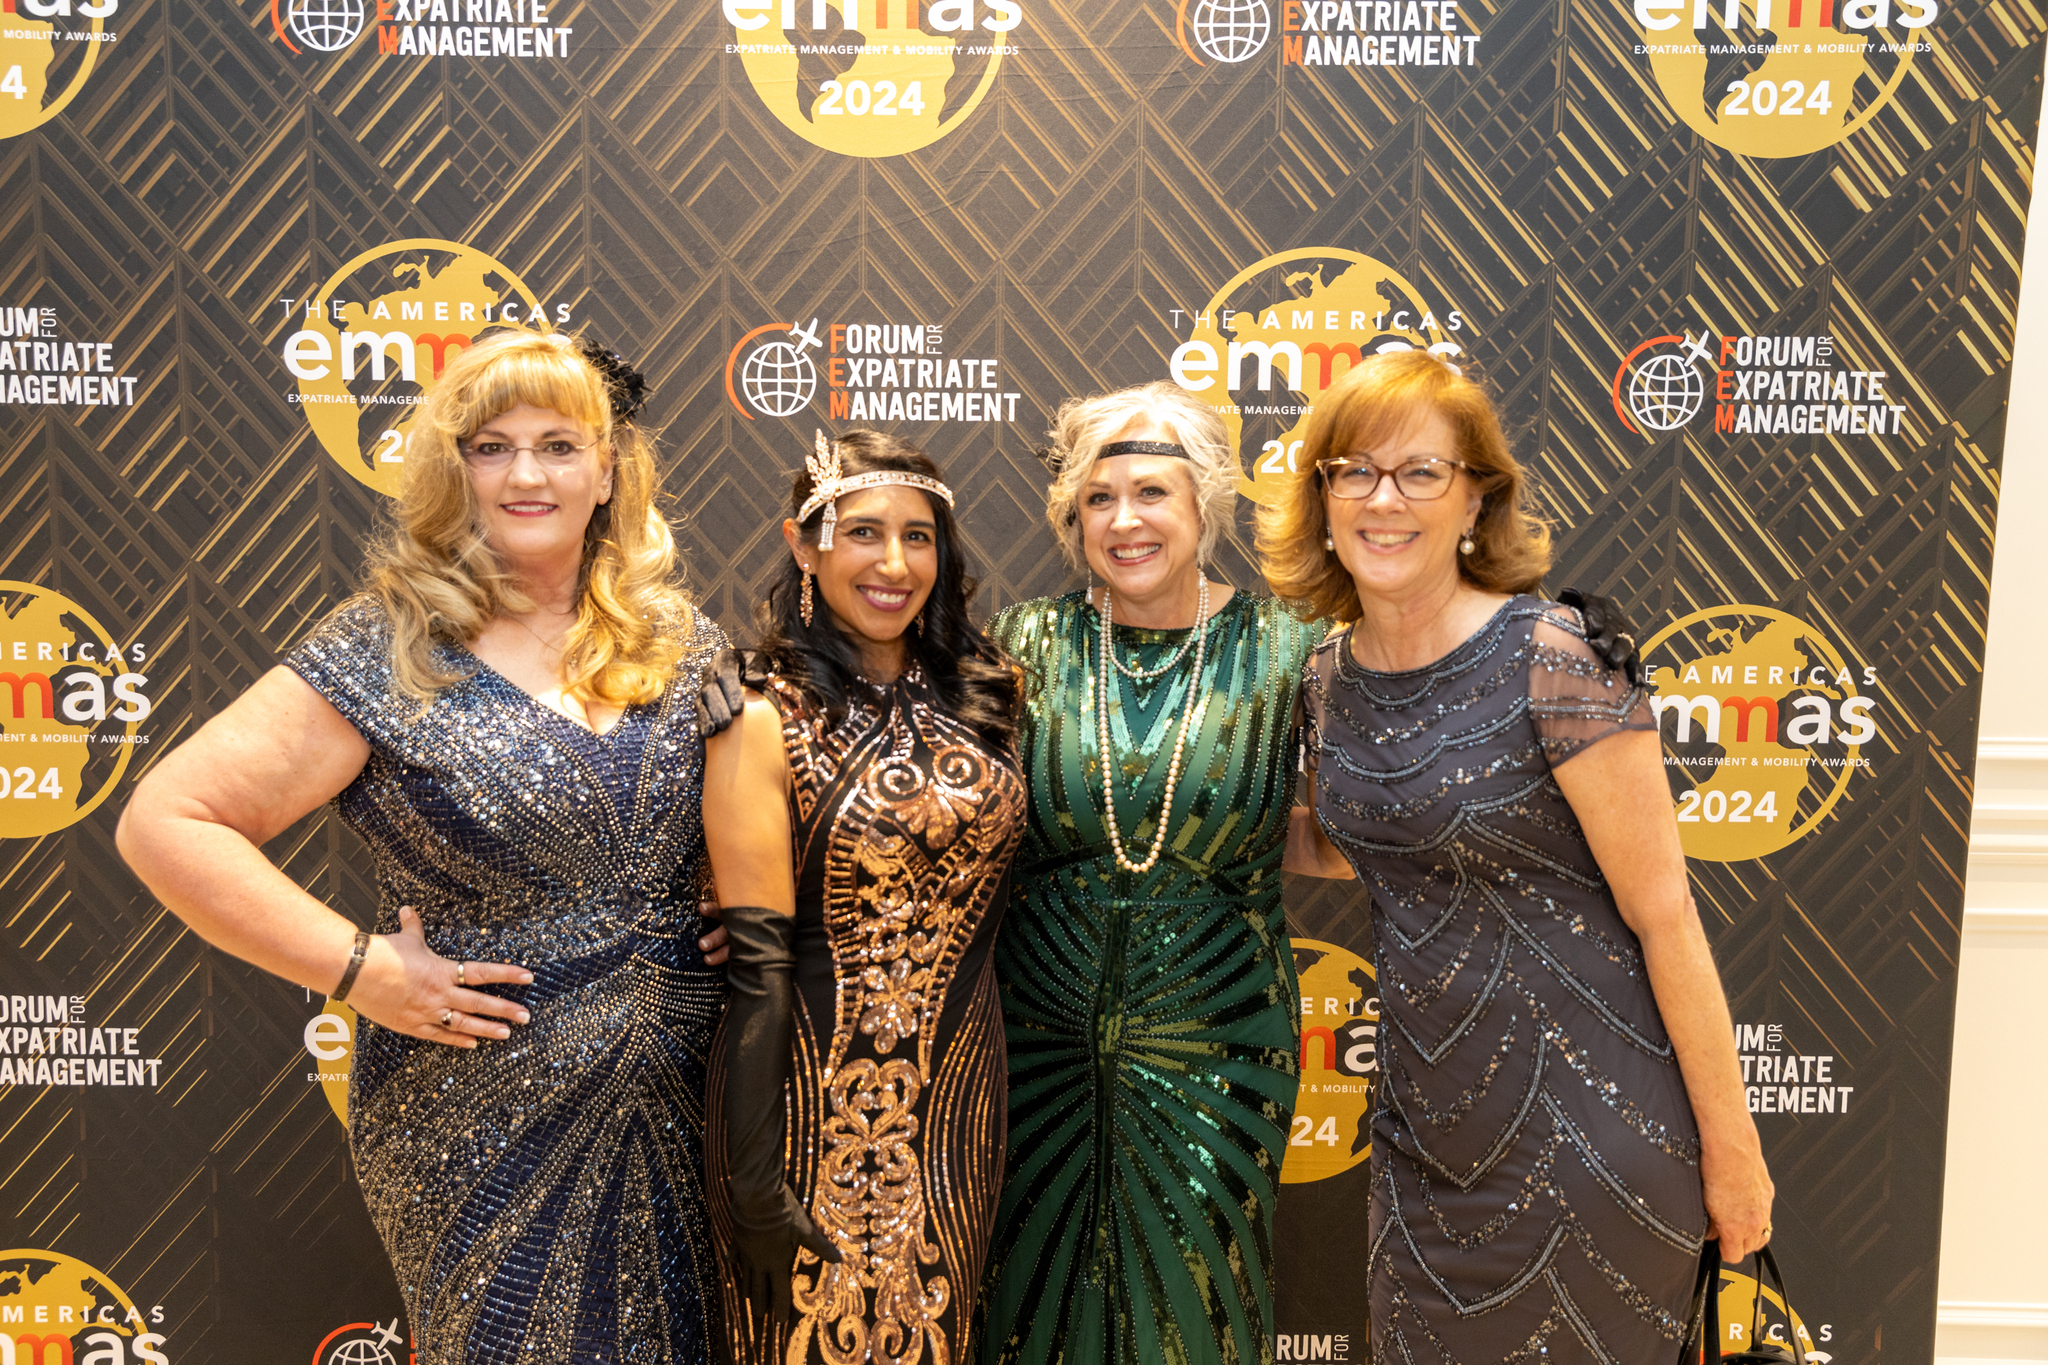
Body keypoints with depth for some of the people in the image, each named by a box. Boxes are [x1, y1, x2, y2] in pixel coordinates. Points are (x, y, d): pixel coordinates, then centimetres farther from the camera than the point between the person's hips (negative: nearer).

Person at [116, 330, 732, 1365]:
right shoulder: (386, 652, -10)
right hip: (486, 1125, -4)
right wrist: (359, 967, -17)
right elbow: (165, 822, -12)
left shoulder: (679, 642, 2)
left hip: (689, 1104, 4)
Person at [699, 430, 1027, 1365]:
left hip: (962, 1089, 5)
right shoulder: (768, 724, -14)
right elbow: (758, 969, -15)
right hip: (823, 1103, -4)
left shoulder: (976, 696, 2)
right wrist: (754, 1179, -14)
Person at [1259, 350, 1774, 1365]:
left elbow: (1664, 915, -14)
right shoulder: (1328, 678, 1)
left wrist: (1731, 1148, -10)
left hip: (1590, 1126, -6)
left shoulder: (1554, 659, -18)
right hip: (1427, 1123, 6)